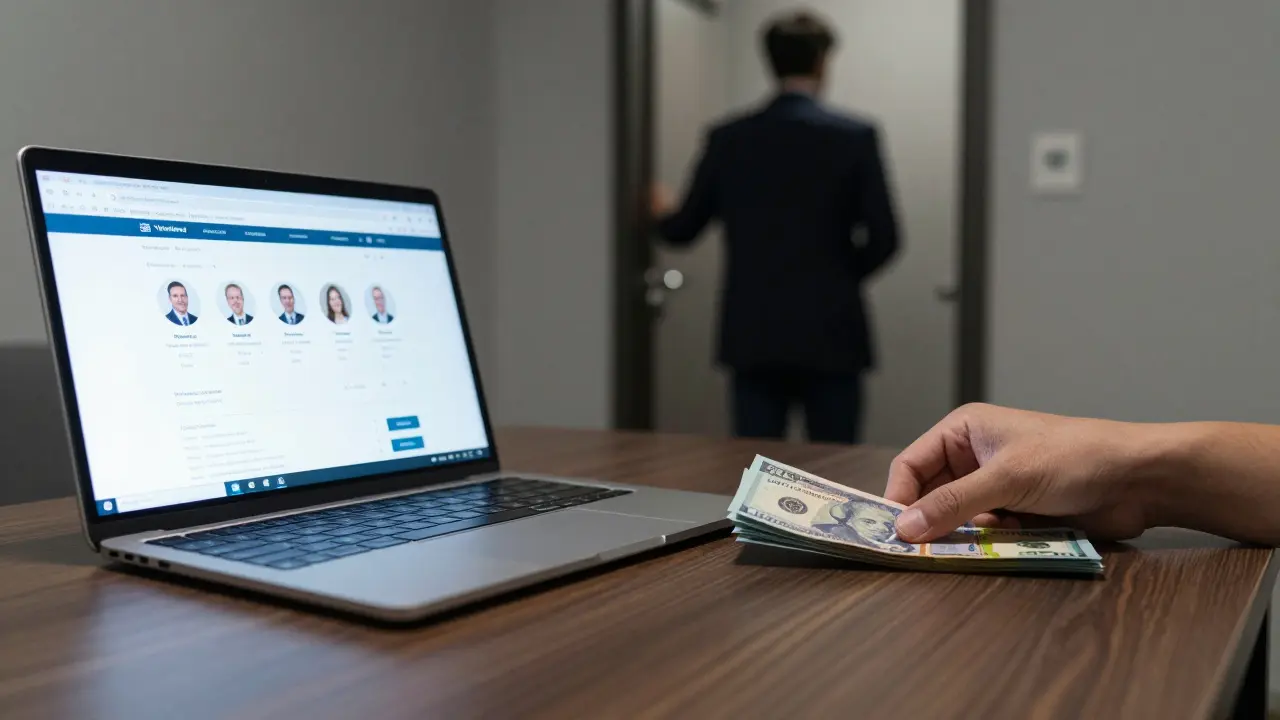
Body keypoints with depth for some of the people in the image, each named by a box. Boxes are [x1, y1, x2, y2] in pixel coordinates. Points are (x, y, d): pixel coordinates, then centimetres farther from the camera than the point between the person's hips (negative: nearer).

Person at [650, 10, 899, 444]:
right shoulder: (855, 136, -5)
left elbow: (683, 230, 7)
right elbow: (883, 239, -7)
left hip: (752, 335, 2)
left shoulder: (728, 138, 2)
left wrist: (662, 212, 31)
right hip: (830, 334, -2)